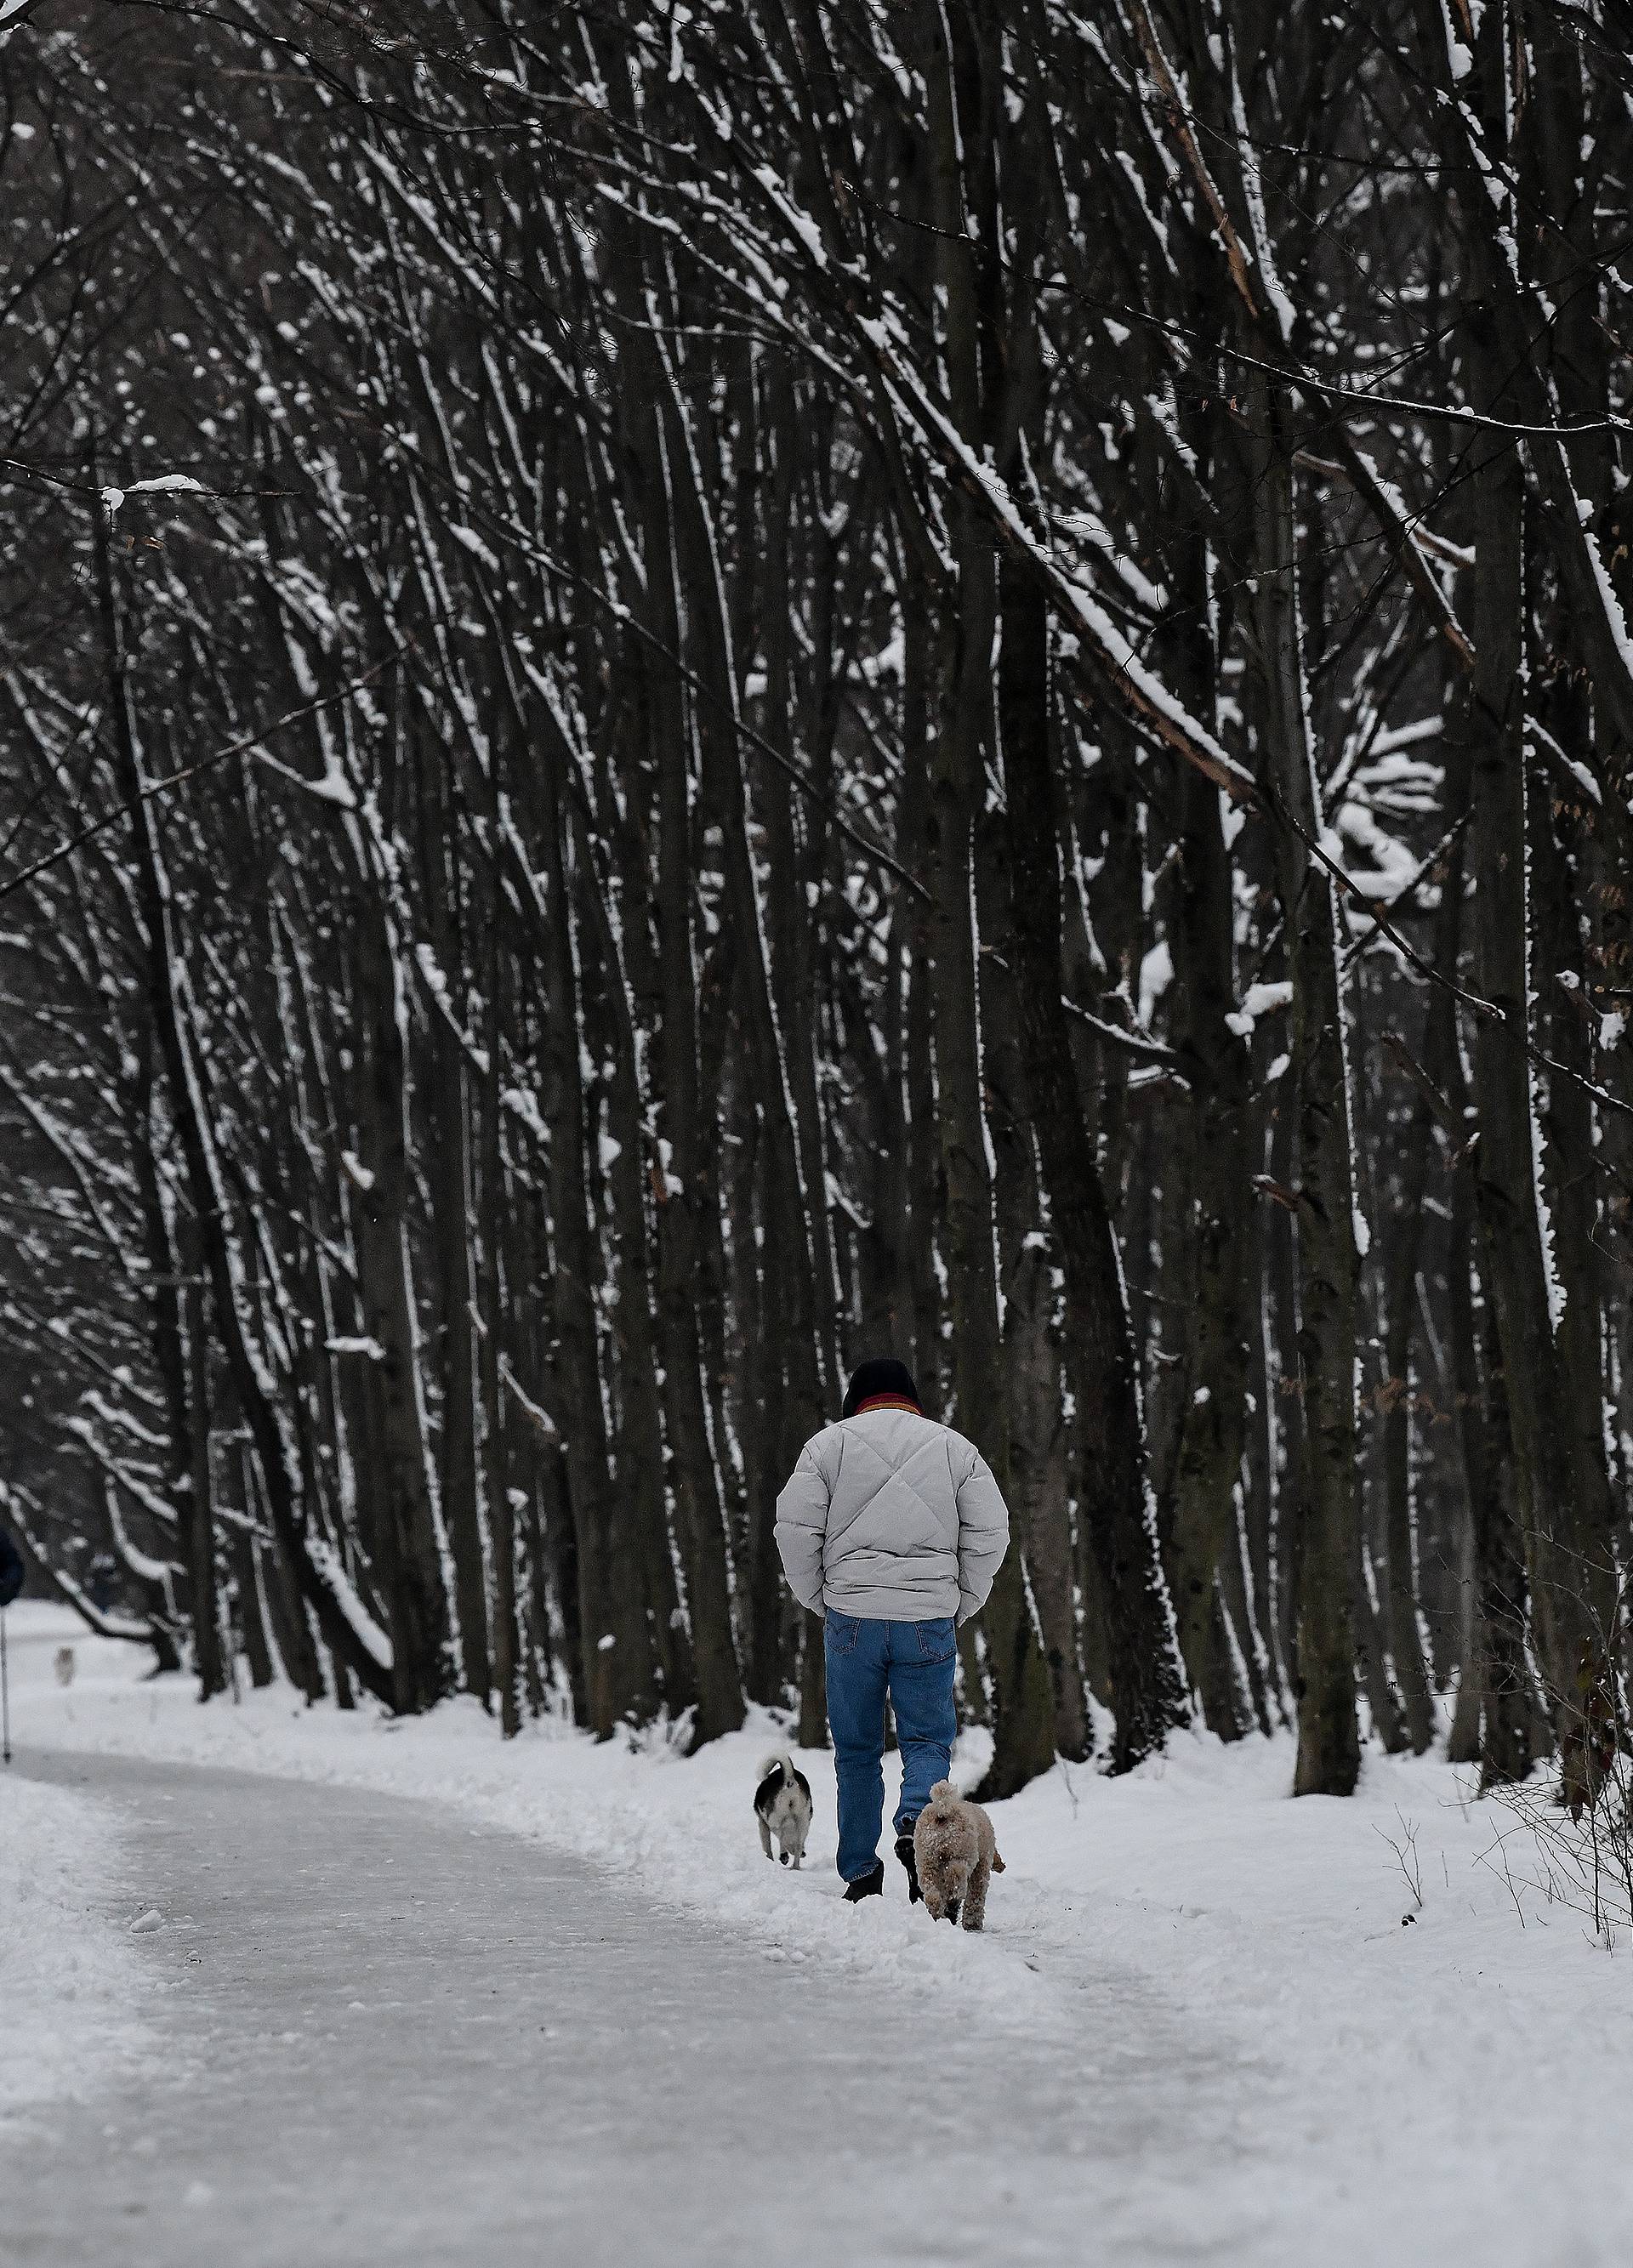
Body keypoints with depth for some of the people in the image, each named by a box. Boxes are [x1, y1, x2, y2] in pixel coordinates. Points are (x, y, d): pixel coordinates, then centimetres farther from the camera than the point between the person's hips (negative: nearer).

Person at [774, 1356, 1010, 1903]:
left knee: (856, 1749, 9)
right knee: (928, 1739, 7)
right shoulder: (954, 1448, 9)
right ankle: (917, 1822, -22)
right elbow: (989, 1533, 4)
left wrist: (820, 1601, 10)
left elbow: (796, 1530, 0)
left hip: (851, 1619, 0)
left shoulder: (828, 1444, 6)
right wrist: (960, 1606, 12)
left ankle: (860, 1874, 9)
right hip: (929, 1620, 0)